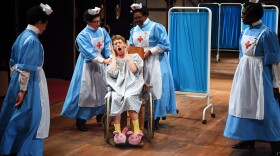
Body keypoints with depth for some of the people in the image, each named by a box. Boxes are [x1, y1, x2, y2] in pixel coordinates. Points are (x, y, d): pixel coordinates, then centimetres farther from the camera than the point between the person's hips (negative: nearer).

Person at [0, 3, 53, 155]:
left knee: (17, 117, 17)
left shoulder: (22, 36, 9)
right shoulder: (32, 40, -19)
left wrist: (15, 81, 21)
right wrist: (22, 90, -20)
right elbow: (26, 68, -22)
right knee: (30, 118, 0)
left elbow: (13, 62, 15)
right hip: (30, 83, -9)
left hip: (18, 80, 9)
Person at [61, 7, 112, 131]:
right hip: (88, 66, -6)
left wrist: (110, 57, -21)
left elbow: (107, 47, -2)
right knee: (85, 91, -4)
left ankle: (100, 115, 30)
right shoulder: (82, 36, -16)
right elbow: (89, 53, -25)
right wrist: (104, 60, -32)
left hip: (100, 64, 6)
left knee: (102, 89, 13)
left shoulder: (102, 31, 1)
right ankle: (81, 120, 3)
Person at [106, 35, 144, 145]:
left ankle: (137, 130, -35)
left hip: (132, 85, -1)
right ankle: (117, 132, -36)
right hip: (118, 87, 1)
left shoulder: (135, 56, 16)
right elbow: (113, 74, -3)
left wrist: (126, 54, 5)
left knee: (128, 97, -37)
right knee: (115, 98, -35)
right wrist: (113, 56, 8)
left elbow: (134, 70, -5)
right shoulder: (112, 60, 19)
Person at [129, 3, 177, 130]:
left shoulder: (156, 27, -8)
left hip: (154, 63, -6)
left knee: (155, 88, -4)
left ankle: (156, 118, 3)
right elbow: (131, 46, 15)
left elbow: (164, 44, -14)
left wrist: (149, 52, -19)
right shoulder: (134, 30, 12)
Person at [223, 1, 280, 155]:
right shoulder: (245, 32, 6)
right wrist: (242, 73, 20)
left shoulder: (266, 33, -17)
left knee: (265, 109, -1)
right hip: (244, 72, 8)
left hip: (259, 75, -8)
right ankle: (249, 139, 27)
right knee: (246, 106, 14)